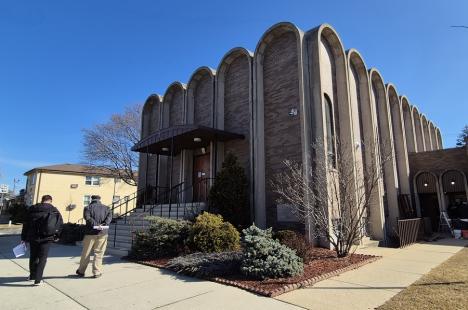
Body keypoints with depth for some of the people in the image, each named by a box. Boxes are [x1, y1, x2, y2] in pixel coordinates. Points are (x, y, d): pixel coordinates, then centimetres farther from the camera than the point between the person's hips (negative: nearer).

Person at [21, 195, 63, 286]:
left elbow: (26, 224, 6)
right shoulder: (54, 210, -1)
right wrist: (56, 236, 9)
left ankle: (32, 275, 37)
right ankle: (38, 280, 2)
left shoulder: (32, 209, 4)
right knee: (42, 258, 6)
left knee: (33, 257, 21)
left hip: (33, 237, 3)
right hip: (46, 238, -3)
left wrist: (24, 237, 12)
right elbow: (60, 223, -3)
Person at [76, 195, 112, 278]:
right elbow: (109, 216, -7)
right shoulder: (106, 208, 10)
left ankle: (81, 271, 26)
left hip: (90, 233, -1)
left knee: (86, 253, 12)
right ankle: (97, 272, 5)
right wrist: (105, 224, -18)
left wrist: (96, 224, -19)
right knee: (99, 253, 6)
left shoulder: (88, 208, 4)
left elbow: (87, 217, -13)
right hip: (102, 233, 1)